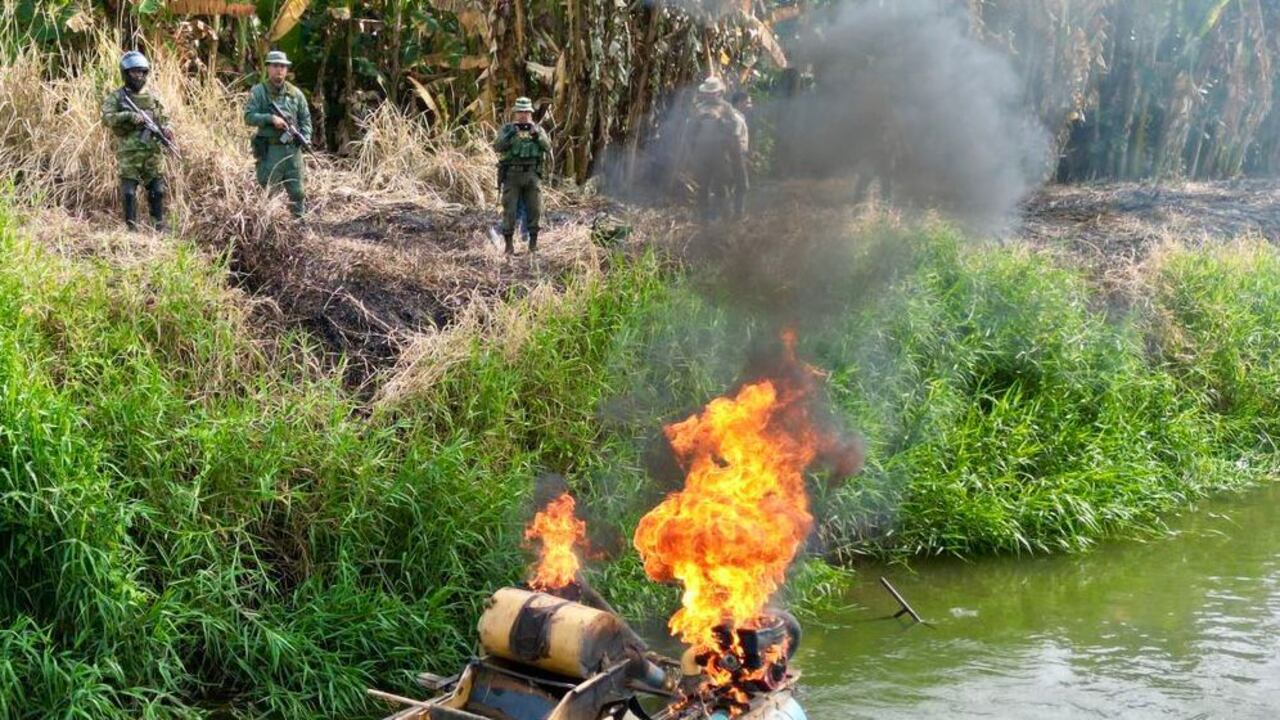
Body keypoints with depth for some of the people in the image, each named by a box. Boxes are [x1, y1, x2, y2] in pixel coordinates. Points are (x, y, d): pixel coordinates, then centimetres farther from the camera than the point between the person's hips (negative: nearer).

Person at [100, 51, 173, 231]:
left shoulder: (153, 98, 13)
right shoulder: (116, 97, 2)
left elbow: (164, 120, 17)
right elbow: (107, 118, -10)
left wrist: (166, 129, -6)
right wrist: (129, 116, -22)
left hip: (152, 153, 3)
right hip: (128, 154, -3)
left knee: (157, 192, 7)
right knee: (129, 192, -3)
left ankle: (160, 227, 17)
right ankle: (131, 228, 5)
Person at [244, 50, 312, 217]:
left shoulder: (295, 93, 9)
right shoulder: (258, 91, -1)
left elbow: (305, 118, 11)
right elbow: (249, 116, -8)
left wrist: (305, 138, -5)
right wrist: (271, 118, -21)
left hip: (293, 149, 3)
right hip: (269, 150, -3)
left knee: (298, 191, 9)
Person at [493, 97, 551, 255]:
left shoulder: (538, 129, 10)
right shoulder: (507, 129, 5)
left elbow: (547, 147, -4)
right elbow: (497, 147, -9)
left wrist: (536, 134, -20)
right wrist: (510, 134, -22)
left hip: (532, 175, 2)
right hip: (512, 175, -2)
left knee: (534, 210, 1)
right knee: (510, 210, -3)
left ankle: (533, 242, 10)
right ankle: (509, 244, 2)